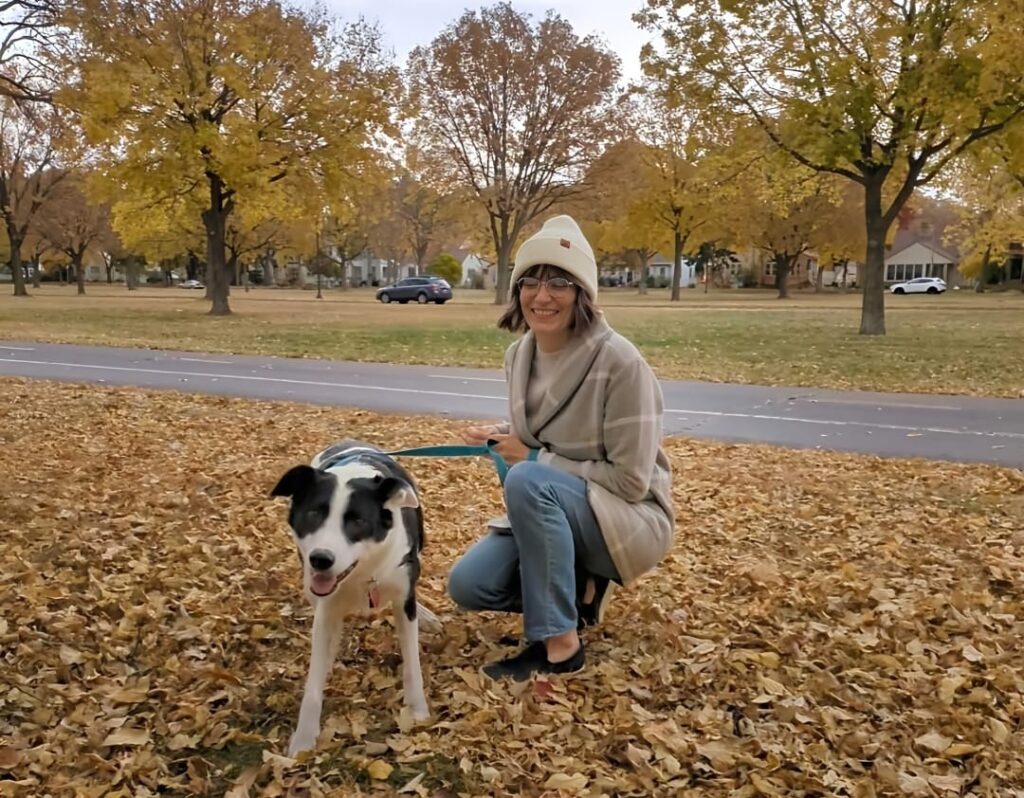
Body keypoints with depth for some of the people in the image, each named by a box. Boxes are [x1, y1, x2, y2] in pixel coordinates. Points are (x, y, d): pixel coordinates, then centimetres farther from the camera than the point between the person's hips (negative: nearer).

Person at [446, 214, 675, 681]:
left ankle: (559, 644, -20)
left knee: (528, 480, -34)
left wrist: (535, 458, -18)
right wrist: (497, 436, -7)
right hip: (552, 512, 7)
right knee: (468, 586, -12)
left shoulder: (619, 361, -24)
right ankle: (580, 589, 11)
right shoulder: (519, 354, -2)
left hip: (631, 520, -6)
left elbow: (631, 480, -22)